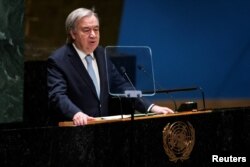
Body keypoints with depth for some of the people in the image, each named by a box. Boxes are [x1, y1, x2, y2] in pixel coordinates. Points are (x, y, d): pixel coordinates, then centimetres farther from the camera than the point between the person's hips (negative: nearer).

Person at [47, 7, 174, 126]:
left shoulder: (102, 55, 11)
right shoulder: (58, 61, -8)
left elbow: (121, 86, 13)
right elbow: (57, 96, -20)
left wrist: (151, 107, 0)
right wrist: (76, 114, -40)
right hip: (76, 127, -5)